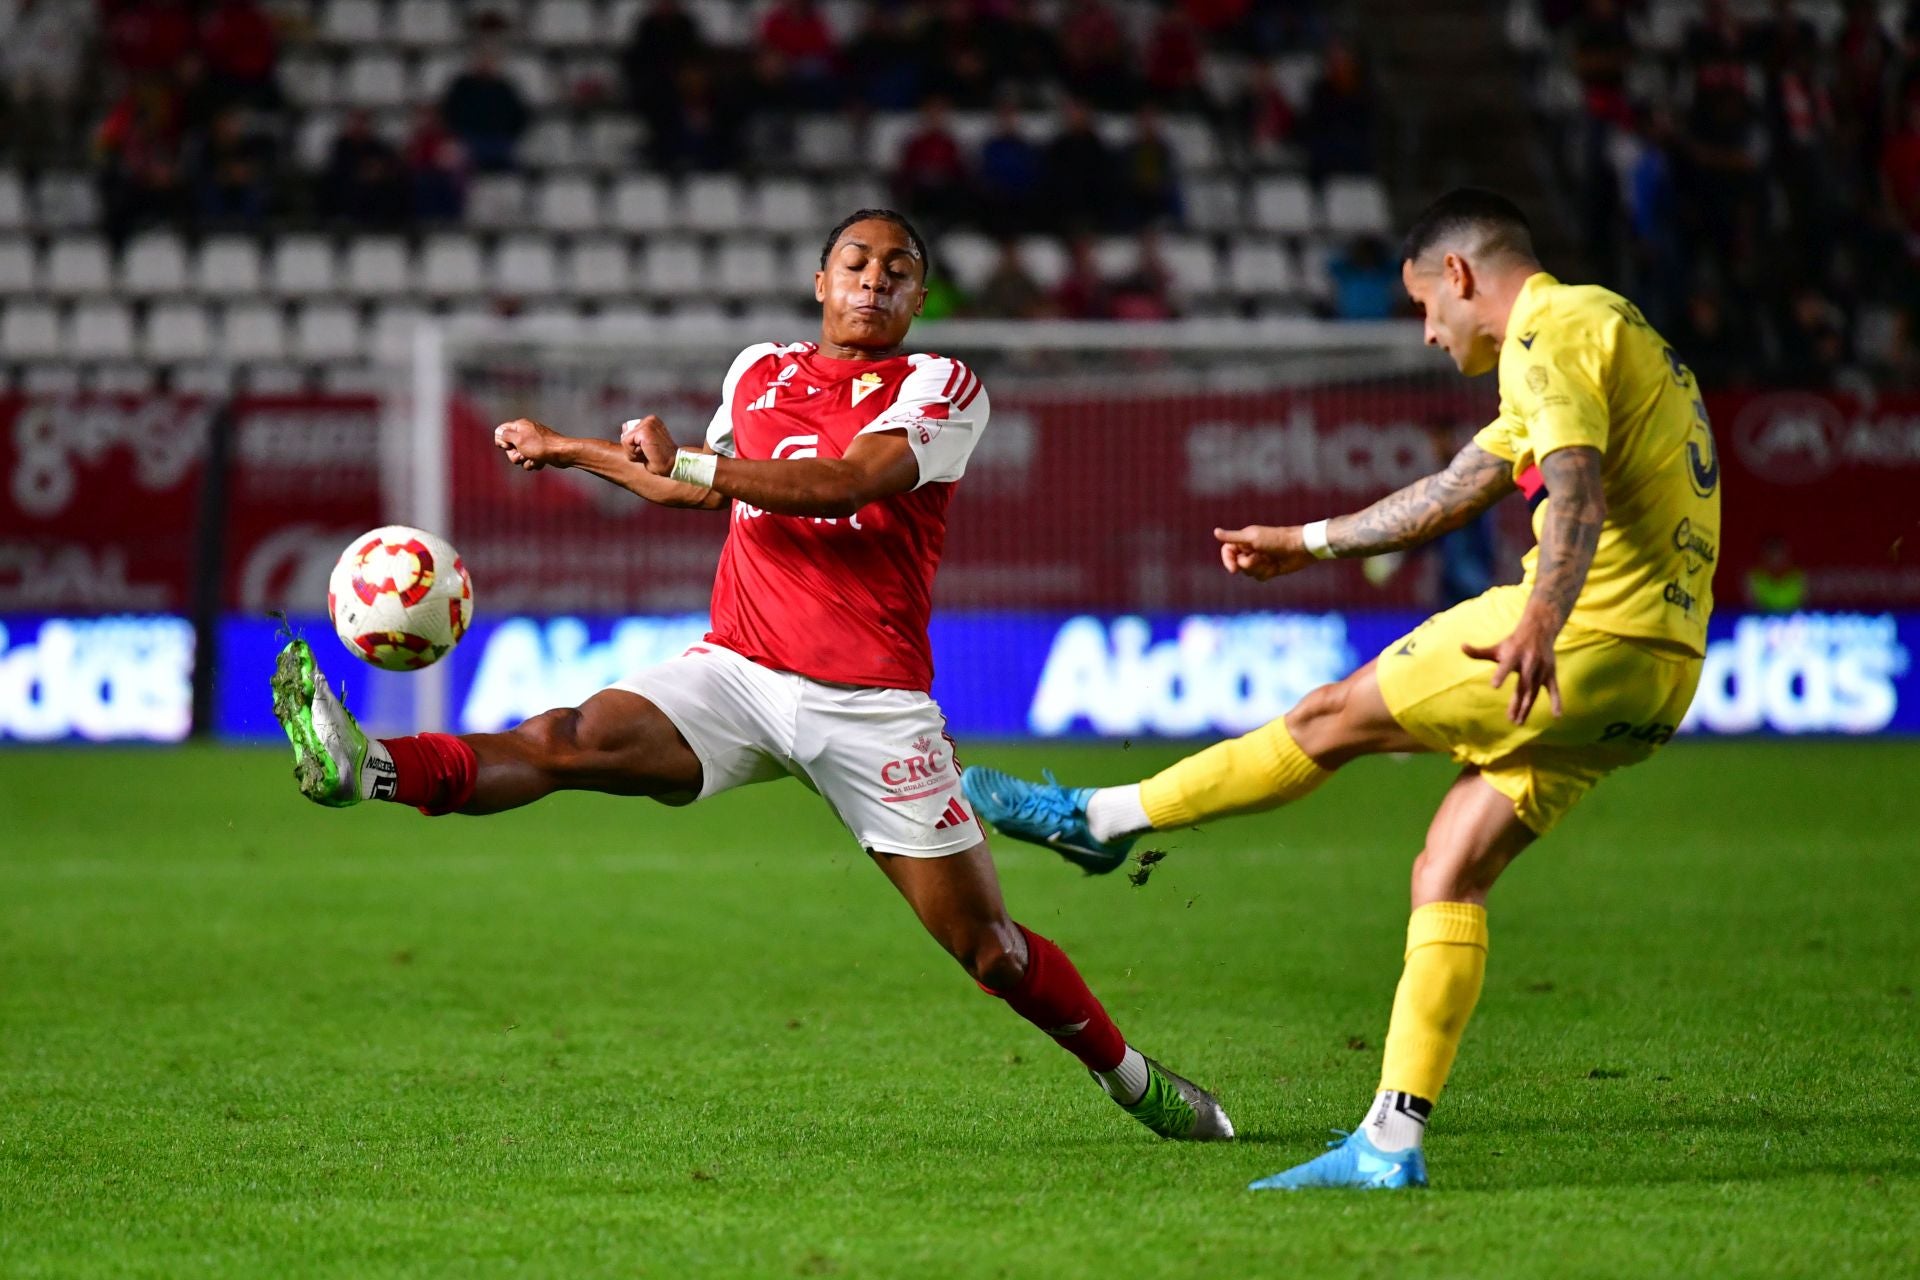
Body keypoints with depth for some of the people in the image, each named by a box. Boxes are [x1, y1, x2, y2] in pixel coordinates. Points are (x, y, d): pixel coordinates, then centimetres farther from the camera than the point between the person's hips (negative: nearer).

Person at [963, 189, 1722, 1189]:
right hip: (1659, 670, 9)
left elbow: (1578, 488, -25)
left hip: (1592, 638, -9)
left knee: (1332, 720, 5)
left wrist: (1540, 624, -41)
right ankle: (1392, 1144, 1)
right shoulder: (1593, 329, 27)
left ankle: (1098, 819, 18)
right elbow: (1452, 492, 36)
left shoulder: (1548, 334, -6)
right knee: (1449, 876, 7)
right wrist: (1308, 542, 44)